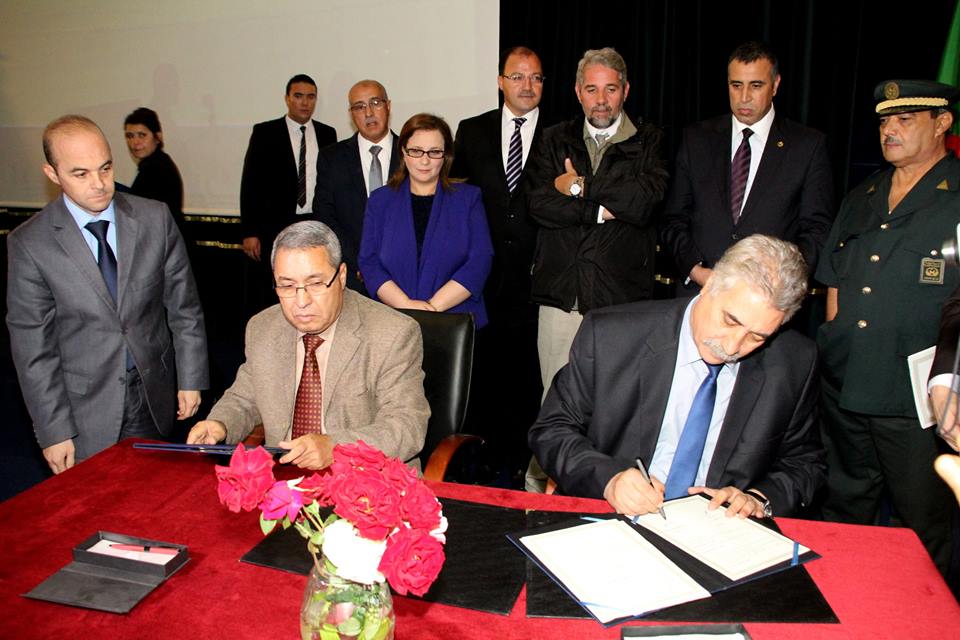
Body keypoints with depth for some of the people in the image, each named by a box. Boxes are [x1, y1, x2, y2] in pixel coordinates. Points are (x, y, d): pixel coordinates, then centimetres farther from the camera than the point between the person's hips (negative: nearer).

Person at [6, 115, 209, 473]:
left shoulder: (155, 218, -5)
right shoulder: (29, 243, -10)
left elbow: (183, 306, 1)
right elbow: (32, 347, -7)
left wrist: (191, 380, 1)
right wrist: (54, 431, -7)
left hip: (154, 397, 2)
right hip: (85, 408, -2)